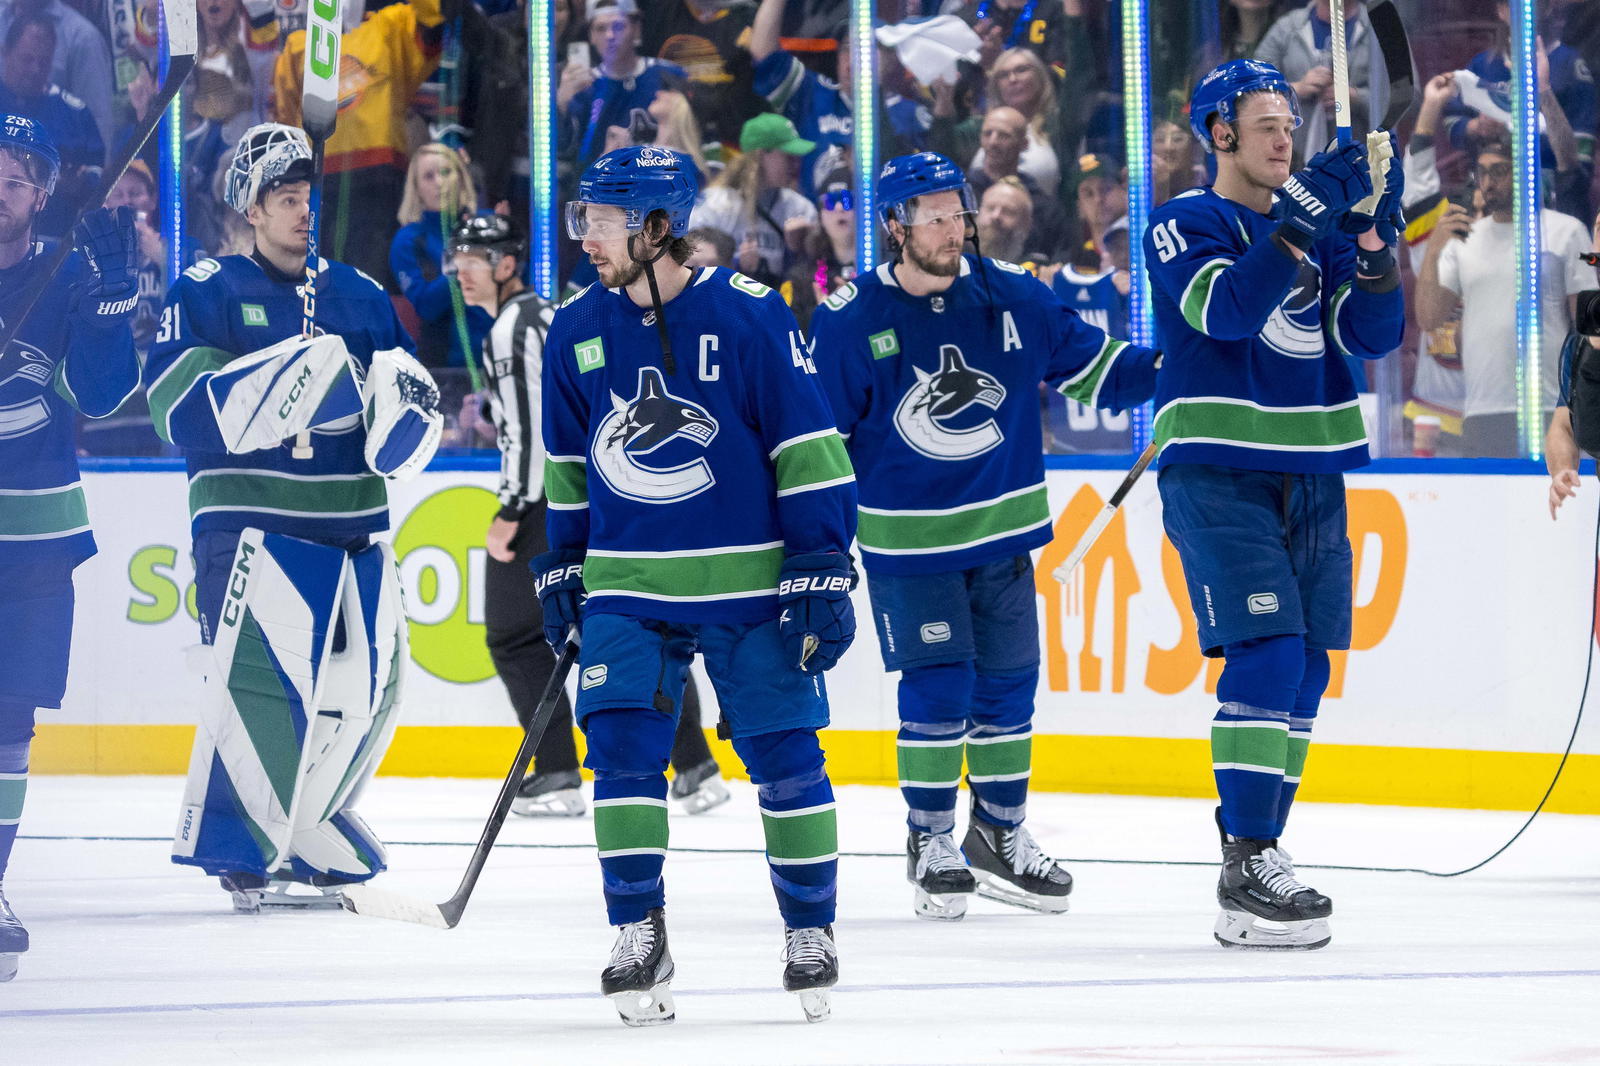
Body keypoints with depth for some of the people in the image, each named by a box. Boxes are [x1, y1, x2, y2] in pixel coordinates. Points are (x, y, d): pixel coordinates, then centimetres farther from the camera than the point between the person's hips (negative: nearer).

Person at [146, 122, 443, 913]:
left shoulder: (360, 298, 14)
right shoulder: (204, 295, -1)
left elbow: (400, 447, 15)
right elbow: (182, 411, -15)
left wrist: (407, 402, -9)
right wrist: (282, 380, -25)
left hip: (354, 531, 6)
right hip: (251, 524, -6)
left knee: (369, 686, 6)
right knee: (261, 678, -17)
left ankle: (301, 836, 21)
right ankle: (243, 852, -7)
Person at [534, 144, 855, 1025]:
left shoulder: (749, 316, -11)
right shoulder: (577, 331, 2)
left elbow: (809, 448, -9)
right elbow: (565, 462, 16)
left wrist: (822, 573, -11)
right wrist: (560, 568, 15)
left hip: (749, 585, -3)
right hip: (627, 585, 3)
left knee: (784, 755, 1)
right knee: (622, 749, -9)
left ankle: (810, 931, 15)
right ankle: (639, 936, 0)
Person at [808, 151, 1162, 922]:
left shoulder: (1012, 300, -2)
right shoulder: (849, 322, -10)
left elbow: (1089, 366, 8)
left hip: (1003, 536, 4)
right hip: (906, 541, -4)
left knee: (1007, 686, 8)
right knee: (937, 689, -9)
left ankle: (1001, 838, 23)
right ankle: (931, 842, 7)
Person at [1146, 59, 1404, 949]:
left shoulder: (1322, 226, 14)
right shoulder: (1183, 225, -3)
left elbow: (1374, 334, 3)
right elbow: (1225, 309, -21)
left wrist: (1372, 239, -13)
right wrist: (1299, 222, -28)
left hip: (1311, 473, 6)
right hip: (1216, 469, -6)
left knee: (1306, 670, 6)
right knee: (1267, 654, -17)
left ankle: (1256, 846, 18)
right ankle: (1249, 875, -19)